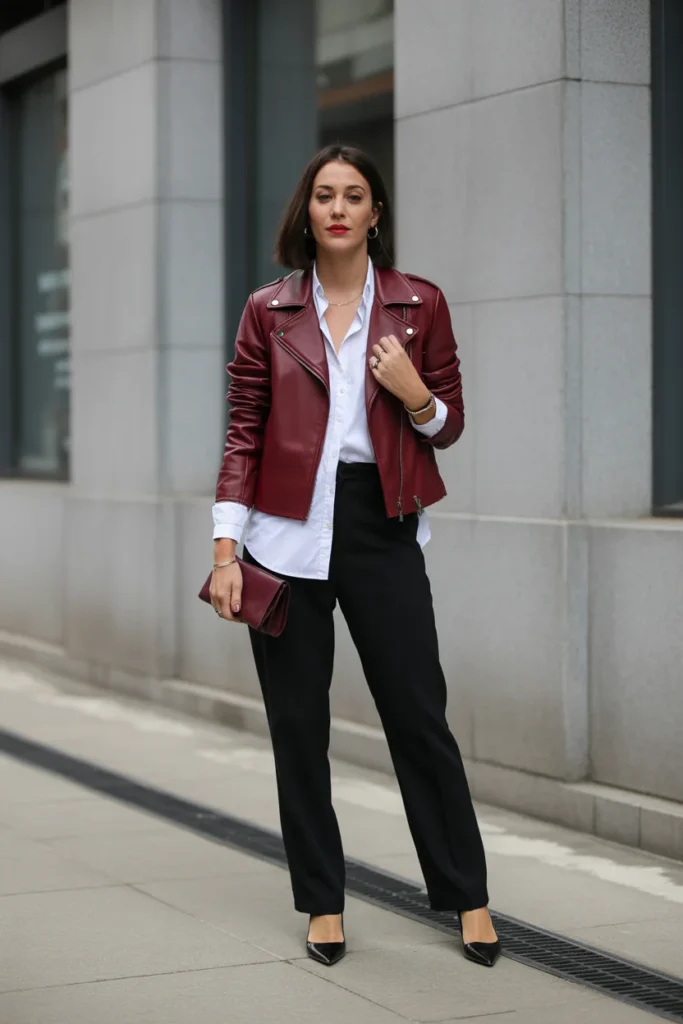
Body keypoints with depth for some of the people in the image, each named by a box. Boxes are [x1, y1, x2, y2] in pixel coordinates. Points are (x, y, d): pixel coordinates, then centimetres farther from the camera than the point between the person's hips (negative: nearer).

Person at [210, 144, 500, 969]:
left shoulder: (420, 305, 4)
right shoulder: (268, 311, 4)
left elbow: (448, 427, 10)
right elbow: (244, 434, 3)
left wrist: (414, 394, -12)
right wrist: (226, 548, -5)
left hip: (381, 526, 0)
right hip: (289, 531, 1)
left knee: (419, 715, 1)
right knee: (297, 723, 5)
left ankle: (467, 897, 15)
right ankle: (321, 902, 18)